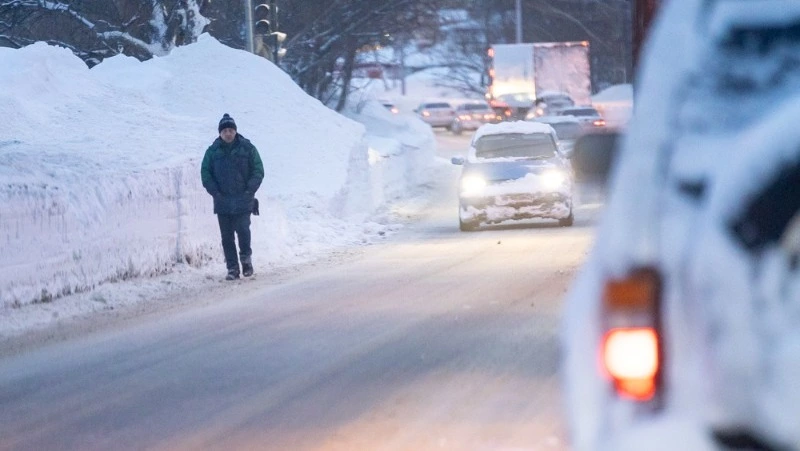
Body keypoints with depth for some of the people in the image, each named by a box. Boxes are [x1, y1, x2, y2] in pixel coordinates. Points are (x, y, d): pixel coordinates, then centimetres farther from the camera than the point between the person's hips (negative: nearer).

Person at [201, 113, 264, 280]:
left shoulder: (247, 148, 2)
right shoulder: (213, 151, 6)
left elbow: (258, 171, 3)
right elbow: (205, 173, 8)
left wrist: (250, 189, -8)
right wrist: (214, 191, -5)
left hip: (243, 200, -2)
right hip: (222, 201, 2)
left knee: (243, 230, -13)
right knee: (227, 236, 2)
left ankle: (246, 257, 12)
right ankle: (232, 268, 9)